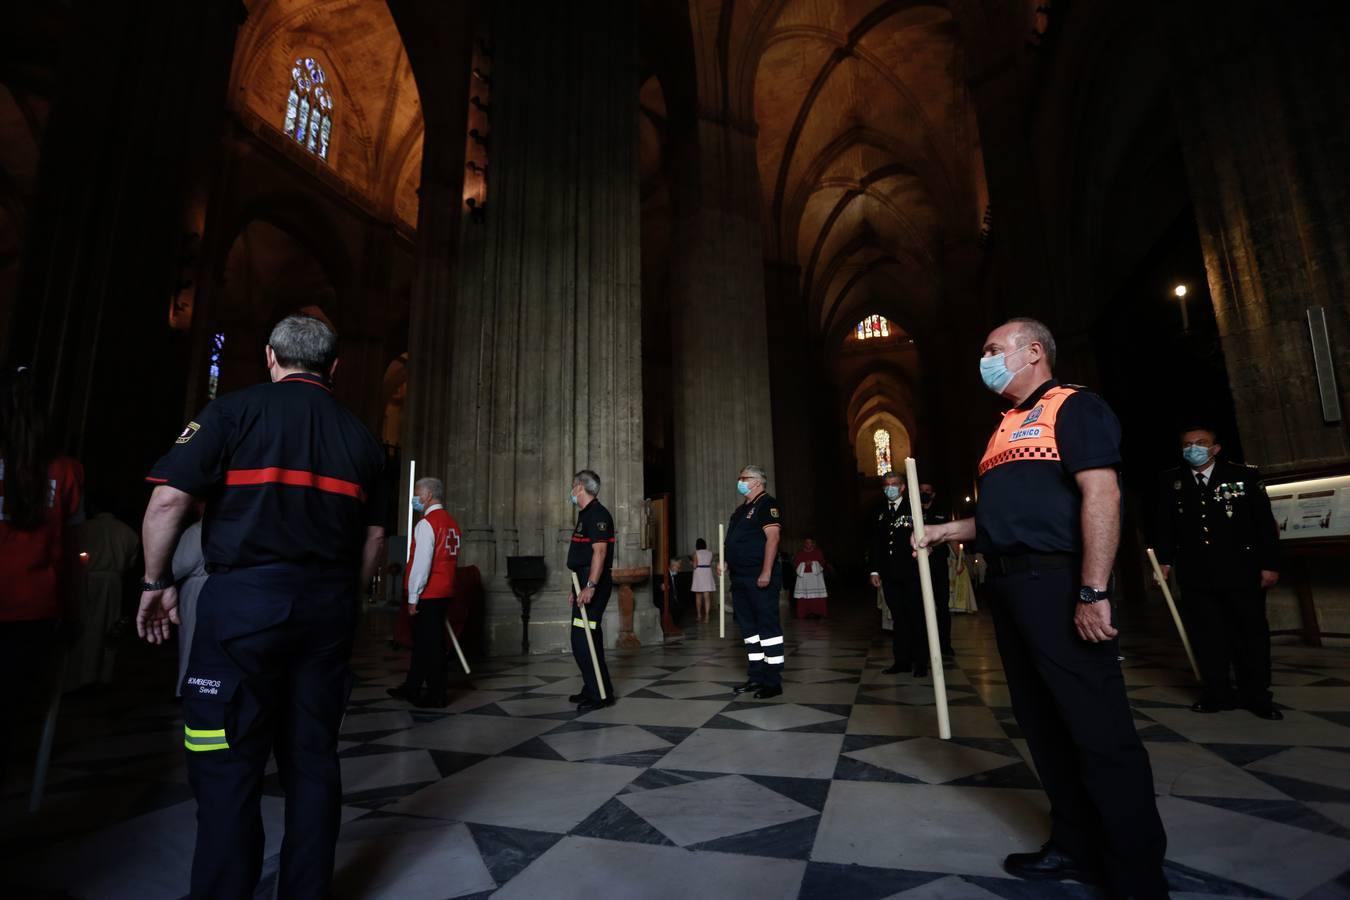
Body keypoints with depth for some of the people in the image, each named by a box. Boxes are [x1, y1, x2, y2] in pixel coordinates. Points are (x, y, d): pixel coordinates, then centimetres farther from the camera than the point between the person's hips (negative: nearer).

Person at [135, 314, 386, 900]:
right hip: (328, 605, 4)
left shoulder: (235, 410, 0)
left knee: (228, 764, 6)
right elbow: (374, 534, 12)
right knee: (313, 758, 12)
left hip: (245, 599, -3)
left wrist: (158, 581, 6)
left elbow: (168, 500, -7)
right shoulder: (358, 433, 11)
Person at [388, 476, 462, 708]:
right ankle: (411, 688, 30)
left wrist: (413, 597, -13)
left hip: (427, 594, -8)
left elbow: (422, 563, -18)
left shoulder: (427, 523, -14)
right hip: (444, 591, 8)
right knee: (422, 641, 18)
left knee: (430, 643, 1)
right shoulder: (452, 523, 11)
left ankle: (436, 695, 10)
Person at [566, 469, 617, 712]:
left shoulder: (597, 514, -13)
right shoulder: (586, 514, 18)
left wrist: (590, 586, -30)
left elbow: (600, 551, -23)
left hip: (593, 584, -11)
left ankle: (601, 694, -1)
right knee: (588, 639, 16)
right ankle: (593, 690, 26)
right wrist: (579, 588, 25)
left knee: (583, 640, -9)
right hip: (586, 583, 11)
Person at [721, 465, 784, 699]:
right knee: (748, 627, 13)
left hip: (760, 579, -9)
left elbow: (773, 538, -17)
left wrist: (766, 572, -24)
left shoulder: (767, 504, -8)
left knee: (768, 626, -3)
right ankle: (756, 676, 23)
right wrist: (726, 562, 11)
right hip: (740, 578, 9)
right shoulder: (741, 509, 19)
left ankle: (773, 681, 4)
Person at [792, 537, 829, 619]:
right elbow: (795, 564, 6)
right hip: (803, 576, 1)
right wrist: (804, 564, -10)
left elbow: (822, 563, 5)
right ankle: (804, 614, -3)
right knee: (803, 596, -6)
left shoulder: (818, 552, 9)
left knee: (818, 595, -8)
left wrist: (813, 563, -11)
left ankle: (818, 613, -4)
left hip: (816, 576, 0)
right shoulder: (800, 553, 11)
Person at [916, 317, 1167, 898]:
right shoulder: (1006, 429, 21)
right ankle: (1078, 848, 30)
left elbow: (1101, 495, -16)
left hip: (1056, 580, -9)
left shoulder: (1073, 408, -4)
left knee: (1099, 732, -2)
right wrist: (951, 530, 17)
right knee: (1042, 723, 15)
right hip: (1010, 584, 9)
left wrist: (1093, 591, -23)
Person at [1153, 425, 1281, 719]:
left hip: (1241, 571, -1)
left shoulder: (1245, 475, 1)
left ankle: (1256, 695, 22)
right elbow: (1165, 525, 9)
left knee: (1251, 632, 8)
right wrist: (1164, 560, 4)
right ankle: (1218, 693, 15)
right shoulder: (1170, 481, 4)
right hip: (1195, 575, 1)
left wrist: (1270, 564, -3)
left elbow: (1265, 523, 1)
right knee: (1206, 635, 6)